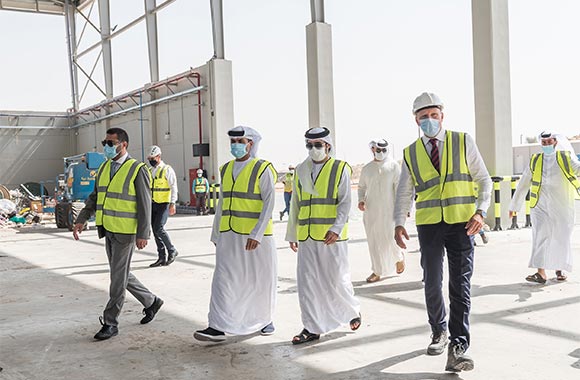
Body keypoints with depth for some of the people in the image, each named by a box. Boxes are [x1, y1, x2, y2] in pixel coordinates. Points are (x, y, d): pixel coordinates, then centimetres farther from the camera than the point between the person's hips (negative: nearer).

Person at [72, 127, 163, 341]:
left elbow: (144, 204, -14)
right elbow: (95, 197, 13)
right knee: (121, 274, 15)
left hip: (126, 232, -8)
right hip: (109, 231, 8)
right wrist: (81, 220, 2)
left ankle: (110, 322, 8)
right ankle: (151, 301, 32)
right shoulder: (104, 168, 10)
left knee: (118, 277, -1)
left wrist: (143, 234, -17)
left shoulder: (137, 170, -12)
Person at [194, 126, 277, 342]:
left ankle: (265, 320, 28)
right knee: (223, 280, -3)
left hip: (255, 236, -5)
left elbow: (269, 203, -13)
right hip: (229, 236, 5)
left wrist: (257, 234, -22)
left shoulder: (262, 170, -6)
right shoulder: (226, 170, 12)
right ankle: (218, 328, -3)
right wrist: (216, 235, 16)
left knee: (261, 280, 8)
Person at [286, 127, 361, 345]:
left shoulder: (340, 169, 0)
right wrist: (291, 234, 16)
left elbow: (345, 203, -7)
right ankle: (312, 328, 11)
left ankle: (353, 311, 32)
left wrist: (336, 228, -19)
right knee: (307, 282, 2)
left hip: (332, 237, -4)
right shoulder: (300, 171, 13)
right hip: (306, 237, 4)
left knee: (337, 280, 4)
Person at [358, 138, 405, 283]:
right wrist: (361, 200, 2)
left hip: (388, 210, -3)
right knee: (373, 241, 4)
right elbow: (361, 187, 20)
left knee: (389, 238, -5)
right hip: (370, 211, 3)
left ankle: (399, 257, 27)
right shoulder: (367, 168, 10)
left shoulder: (394, 167, -1)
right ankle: (377, 272, 15)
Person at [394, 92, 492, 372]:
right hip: (428, 224, 2)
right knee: (432, 283, 7)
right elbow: (404, 193, 11)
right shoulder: (411, 153, 7)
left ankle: (458, 348, -1)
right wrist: (399, 223, -3)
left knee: (460, 286, -3)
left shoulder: (463, 142, 3)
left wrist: (481, 212, -11)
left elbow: (484, 180, 3)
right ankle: (438, 332, 29)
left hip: (461, 224, -1)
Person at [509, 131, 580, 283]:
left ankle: (560, 268, 24)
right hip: (540, 206, 1)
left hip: (562, 206, -1)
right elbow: (523, 184, 14)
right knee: (540, 236, -9)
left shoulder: (566, 158, 4)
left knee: (561, 237, 6)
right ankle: (541, 272, -12)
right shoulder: (535, 160, 10)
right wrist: (514, 205, 16)